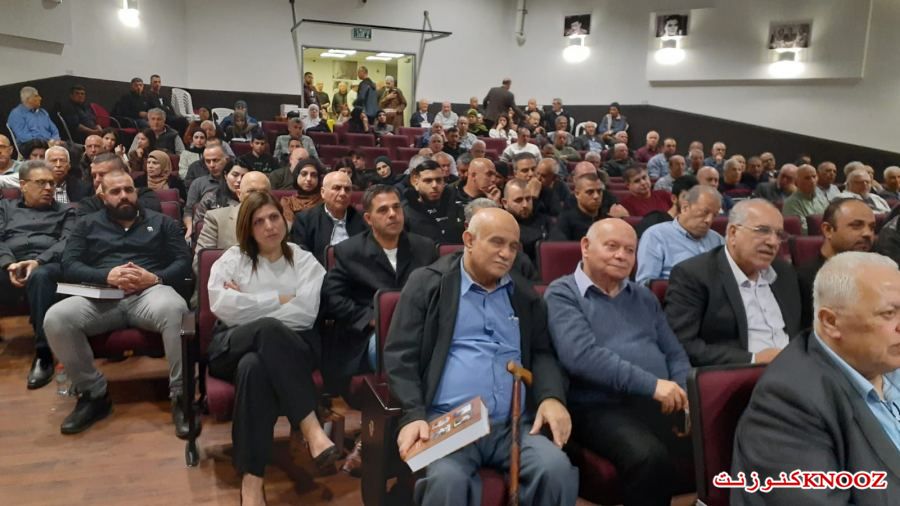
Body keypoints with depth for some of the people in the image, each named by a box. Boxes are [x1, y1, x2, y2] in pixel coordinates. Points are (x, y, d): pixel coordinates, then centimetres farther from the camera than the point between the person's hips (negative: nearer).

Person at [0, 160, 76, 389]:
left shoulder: (65, 212, 23)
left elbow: (67, 243, 5)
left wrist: (37, 261, -13)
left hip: (48, 264, -1)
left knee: (39, 276, -40)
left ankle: (43, 354, -39)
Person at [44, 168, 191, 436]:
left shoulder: (161, 222, 21)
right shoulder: (87, 225, 24)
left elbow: (184, 262, 10)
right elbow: (69, 266, 9)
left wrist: (156, 278, -11)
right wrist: (107, 276, -10)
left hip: (149, 293, -2)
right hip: (101, 298, 2)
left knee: (174, 310, -39)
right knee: (56, 318, -29)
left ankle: (181, 395, -27)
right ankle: (93, 394, -10)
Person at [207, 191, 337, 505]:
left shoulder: (305, 261, 13)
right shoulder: (232, 259, 15)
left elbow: (305, 313, -5)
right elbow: (221, 306, -4)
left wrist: (248, 304, -4)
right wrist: (279, 299, -4)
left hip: (288, 347, 0)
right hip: (234, 346, 0)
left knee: (254, 366, -37)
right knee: (269, 329, -37)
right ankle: (312, 432, -44)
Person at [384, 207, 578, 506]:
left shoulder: (524, 293, 18)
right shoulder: (427, 283, 6)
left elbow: (542, 353, 16)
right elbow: (400, 356, 1)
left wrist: (552, 397, -6)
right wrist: (414, 415, -14)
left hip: (515, 424, 4)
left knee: (557, 469, -24)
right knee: (446, 481, -34)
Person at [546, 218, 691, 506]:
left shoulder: (644, 296, 21)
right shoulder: (562, 294, 0)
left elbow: (675, 353, 19)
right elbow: (581, 356, -15)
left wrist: (683, 392, -3)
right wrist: (650, 384, -19)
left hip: (662, 404, 6)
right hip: (601, 408, -6)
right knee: (650, 457, -33)